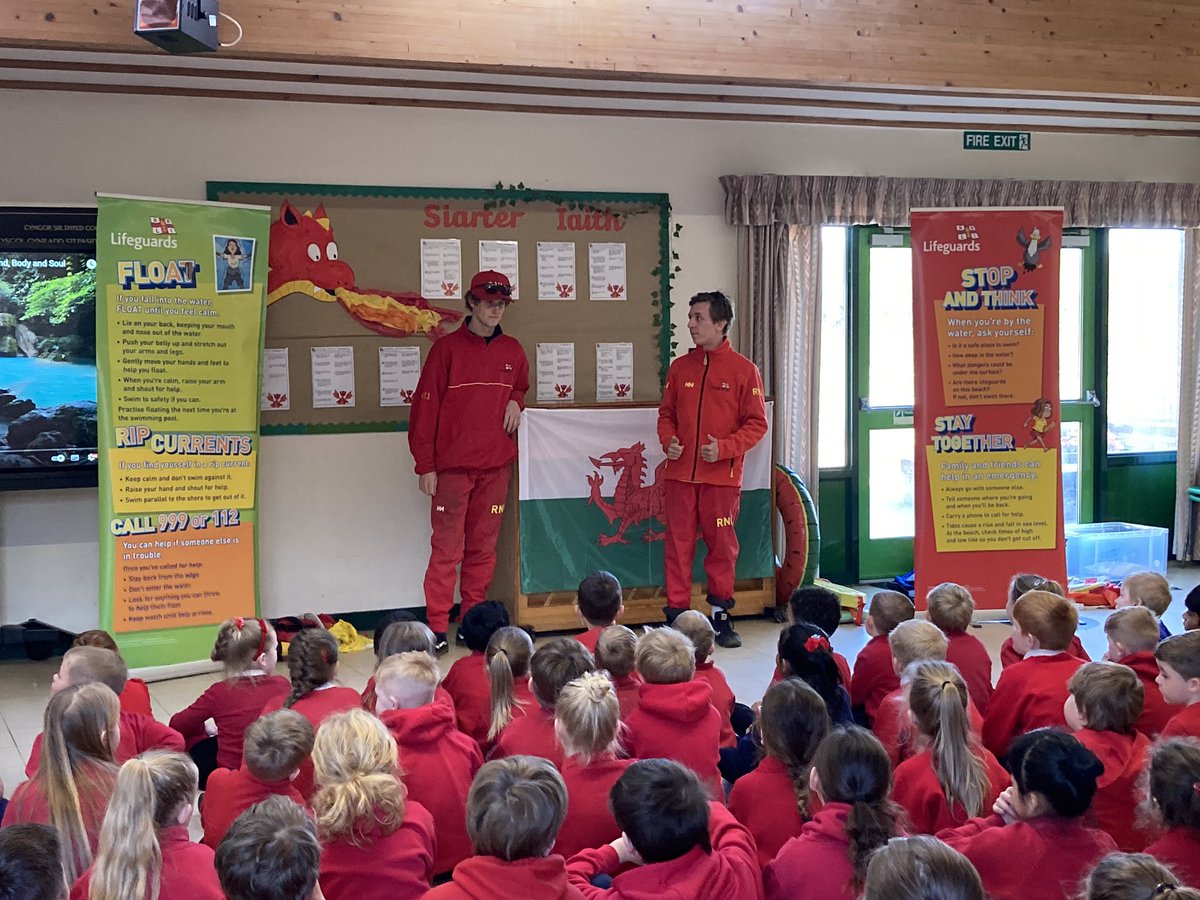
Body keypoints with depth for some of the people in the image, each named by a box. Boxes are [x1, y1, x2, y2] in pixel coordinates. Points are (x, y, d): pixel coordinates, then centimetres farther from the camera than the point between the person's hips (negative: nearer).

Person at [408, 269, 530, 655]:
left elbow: (521, 386, 30)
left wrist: (516, 401, 4)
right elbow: (425, 407, -4)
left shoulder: (512, 351, 11)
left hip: (496, 464, 4)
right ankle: (438, 628, -1)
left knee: (483, 547, 8)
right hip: (453, 464, -4)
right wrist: (425, 465, -8)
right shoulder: (447, 348, -3)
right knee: (447, 547, -5)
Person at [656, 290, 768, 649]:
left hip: (722, 475, -3)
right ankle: (676, 615, 10)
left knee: (721, 545, 5)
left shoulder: (743, 370, -2)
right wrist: (668, 440, -3)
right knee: (678, 544, 3)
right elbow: (666, 413, 17)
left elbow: (757, 423, -2)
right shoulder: (680, 367, 9)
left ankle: (721, 616, 17)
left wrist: (724, 447, -15)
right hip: (680, 474, 3)